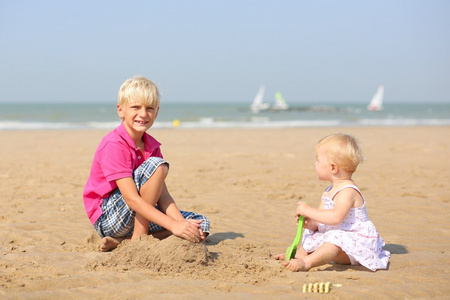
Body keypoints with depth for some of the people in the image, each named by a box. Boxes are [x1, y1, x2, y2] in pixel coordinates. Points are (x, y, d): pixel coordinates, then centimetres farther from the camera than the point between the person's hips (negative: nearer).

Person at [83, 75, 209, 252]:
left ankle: (121, 242, -11)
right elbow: (131, 198, -28)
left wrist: (181, 222, -21)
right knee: (156, 165, -24)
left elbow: (162, 195, -2)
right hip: (108, 219, -8)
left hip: (140, 216, 8)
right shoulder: (114, 145, -19)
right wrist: (173, 225, -34)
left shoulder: (152, 146, 5)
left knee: (200, 226, -4)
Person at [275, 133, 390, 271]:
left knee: (336, 238, -39)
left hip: (357, 243, -11)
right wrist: (311, 223, -12)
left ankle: (307, 262, -48)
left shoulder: (348, 192, -22)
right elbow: (321, 219, 12)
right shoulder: (329, 192, 11)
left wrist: (309, 211, -31)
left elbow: (336, 217, -37)